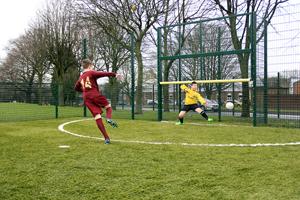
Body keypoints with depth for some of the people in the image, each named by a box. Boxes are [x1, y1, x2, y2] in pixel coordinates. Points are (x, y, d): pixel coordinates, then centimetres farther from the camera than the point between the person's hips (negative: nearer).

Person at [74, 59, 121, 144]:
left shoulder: (81, 77, 21)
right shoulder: (91, 73, 2)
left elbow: (76, 88, 33)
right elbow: (103, 74, -13)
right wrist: (114, 74, -15)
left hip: (86, 98, 5)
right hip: (95, 95, -5)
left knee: (97, 116, -2)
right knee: (108, 107, 14)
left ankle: (106, 138, -9)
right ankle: (109, 118, -22)